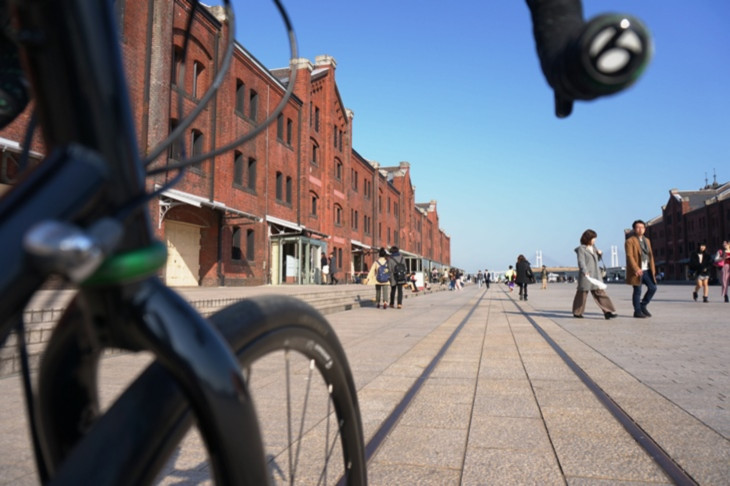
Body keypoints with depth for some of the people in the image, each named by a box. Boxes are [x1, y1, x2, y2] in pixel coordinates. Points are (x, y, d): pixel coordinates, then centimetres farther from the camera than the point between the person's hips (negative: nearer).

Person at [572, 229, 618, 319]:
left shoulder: (593, 247, 14)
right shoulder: (581, 249, -8)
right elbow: (581, 261, -18)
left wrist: (599, 254, 4)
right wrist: (585, 272, -32)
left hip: (596, 275, 6)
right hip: (586, 274, -6)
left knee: (600, 292, -1)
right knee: (582, 293, 4)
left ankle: (607, 312, -4)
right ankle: (577, 313, 17)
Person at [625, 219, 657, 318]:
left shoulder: (647, 240, 18)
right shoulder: (630, 241, -6)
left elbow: (650, 255, 18)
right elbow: (629, 256, -15)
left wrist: (653, 269, 11)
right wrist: (636, 269, -23)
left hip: (647, 270, 7)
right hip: (637, 271, -7)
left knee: (653, 288, 4)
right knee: (637, 291, -1)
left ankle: (643, 305, 21)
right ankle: (637, 311, 9)